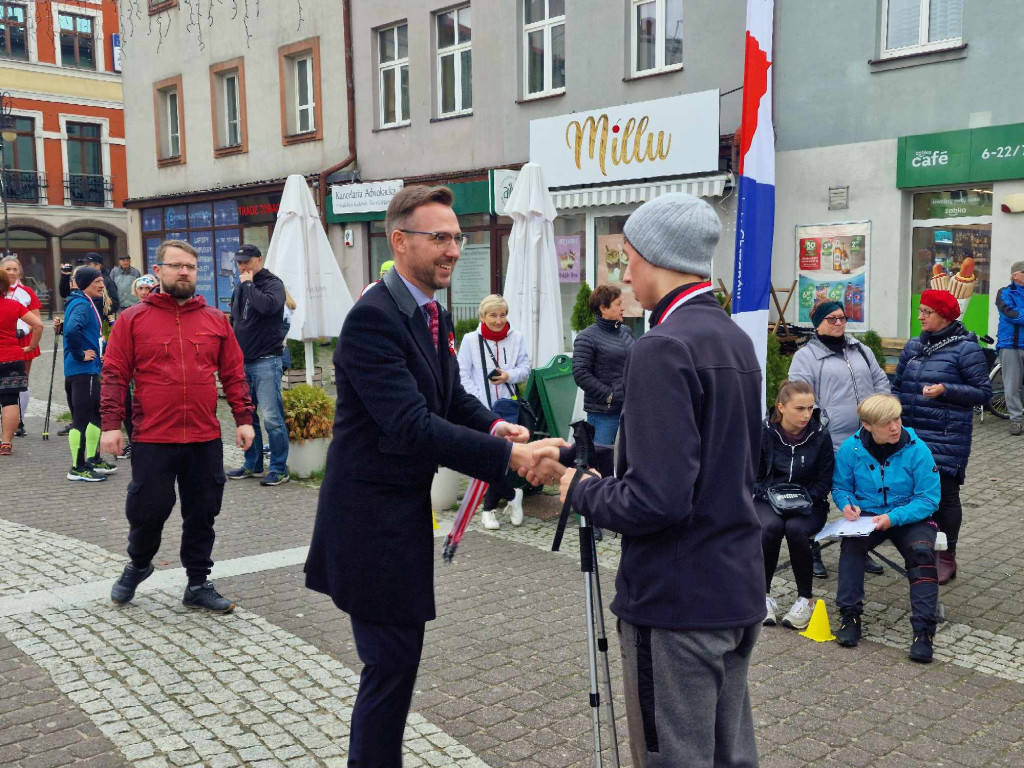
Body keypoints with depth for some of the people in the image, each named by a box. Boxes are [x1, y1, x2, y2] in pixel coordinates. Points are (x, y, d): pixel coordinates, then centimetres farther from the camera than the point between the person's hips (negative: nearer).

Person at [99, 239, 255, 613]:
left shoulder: (216, 320, 8)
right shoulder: (133, 319, 1)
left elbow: (233, 374, 9)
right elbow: (114, 376, -1)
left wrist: (243, 418, 3)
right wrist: (111, 424, -8)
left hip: (205, 441, 2)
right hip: (152, 441, -2)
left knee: (202, 515, 9)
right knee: (147, 511, 6)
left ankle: (199, 585, 23)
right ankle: (138, 565, 36)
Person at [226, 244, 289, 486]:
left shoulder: (273, 284, -5)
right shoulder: (240, 287, 16)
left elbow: (268, 305, -28)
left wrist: (249, 284, -15)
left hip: (266, 361, -7)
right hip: (242, 362, 7)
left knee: (272, 417, -8)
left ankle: (279, 469, -1)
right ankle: (252, 464, 22)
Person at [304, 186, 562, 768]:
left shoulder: (435, 315, 8)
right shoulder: (374, 317, -22)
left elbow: (451, 396, 12)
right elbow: (410, 425, -30)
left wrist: (493, 424, -10)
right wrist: (508, 455, -32)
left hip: (407, 507, 9)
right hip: (373, 517, -9)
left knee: (392, 659, 20)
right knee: (394, 659, -1)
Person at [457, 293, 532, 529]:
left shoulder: (516, 338, 7)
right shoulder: (470, 340, -1)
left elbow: (525, 369, 9)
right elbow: (463, 376, -3)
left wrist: (510, 375, -13)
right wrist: (482, 402, -12)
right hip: (481, 410, -2)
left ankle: (489, 509, 17)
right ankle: (512, 495, 17)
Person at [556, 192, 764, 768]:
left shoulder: (664, 349, -21)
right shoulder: (736, 338, 8)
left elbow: (657, 499, -27)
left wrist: (585, 493, -8)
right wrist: (594, 454, 13)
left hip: (676, 601, -9)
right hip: (740, 590, 9)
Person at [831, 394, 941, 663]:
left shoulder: (917, 449, -14)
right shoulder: (851, 448, -8)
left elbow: (928, 499, -12)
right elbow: (840, 486, 6)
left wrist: (893, 518, -25)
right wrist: (847, 504, -17)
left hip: (909, 517, -1)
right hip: (866, 516, 1)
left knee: (922, 551, -30)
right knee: (850, 543, -29)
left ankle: (923, 630, -23)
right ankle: (850, 615, -18)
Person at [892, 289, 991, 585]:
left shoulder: (965, 349, -8)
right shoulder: (913, 346, 11)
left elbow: (983, 392, -9)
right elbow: (898, 386, 18)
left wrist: (945, 390, -22)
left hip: (947, 438, -5)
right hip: (912, 435, 6)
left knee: (944, 494, 1)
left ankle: (946, 557, 15)